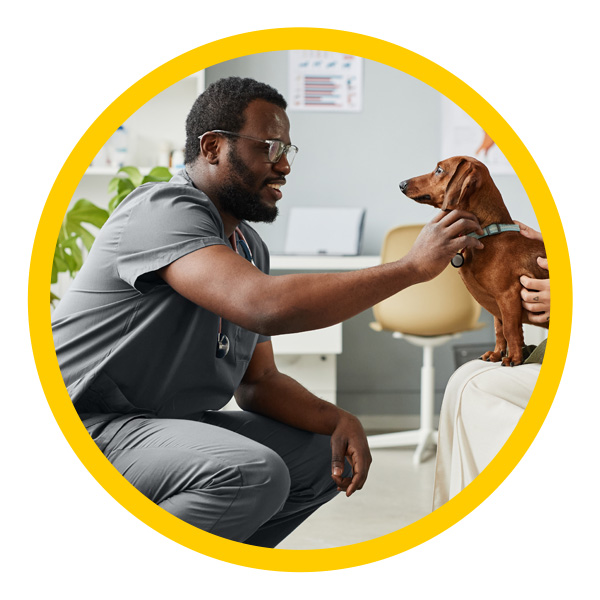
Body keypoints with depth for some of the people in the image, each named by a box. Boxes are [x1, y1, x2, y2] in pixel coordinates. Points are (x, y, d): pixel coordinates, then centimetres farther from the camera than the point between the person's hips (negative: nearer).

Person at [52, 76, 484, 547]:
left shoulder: (250, 247, 12)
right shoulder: (165, 210, -19)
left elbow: (257, 381, 15)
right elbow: (266, 306, -36)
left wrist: (337, 420, -6)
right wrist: (414, 266, -28)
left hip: (169, 423, 10)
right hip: (86, 426, -10)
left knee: (326, 456, 5)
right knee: (252, 471, -30)